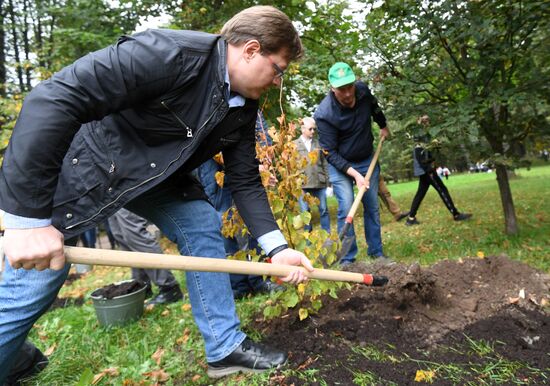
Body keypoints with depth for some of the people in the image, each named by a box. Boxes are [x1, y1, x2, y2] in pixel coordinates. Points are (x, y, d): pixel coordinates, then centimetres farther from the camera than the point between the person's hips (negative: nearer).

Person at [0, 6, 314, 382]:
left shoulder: (243, 108, -5)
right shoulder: (169, 52, -30)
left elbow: (245, 180, 1)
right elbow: (53, 98, -33)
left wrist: (277, 246, -8)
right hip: (85, 163, -7)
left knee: (204, 228, 1)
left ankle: (226, 347, 14)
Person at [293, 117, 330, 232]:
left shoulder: (318, 143, 10)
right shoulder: (295, 144, 4)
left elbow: (324, 162, 11)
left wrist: (326, 179, 6)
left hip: (319, 183, 2)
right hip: (303, 184, -2)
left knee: (323, 209, 6)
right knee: (305, 211, 5)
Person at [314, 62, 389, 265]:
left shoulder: (363, 90, -13)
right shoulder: (324, 114, -28)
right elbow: (330, 152, -22)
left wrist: (383, 125, 26)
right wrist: (354, 174, -28)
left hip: (367, 159, 5)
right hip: (340, 164, -4)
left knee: (373, 207, 7)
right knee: (346, 210, -11)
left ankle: (376, 252, 19)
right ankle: (347, 259, 0)